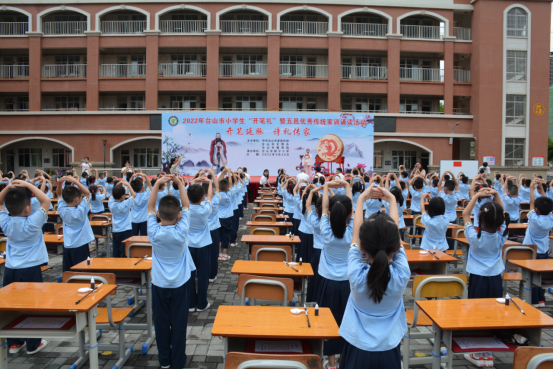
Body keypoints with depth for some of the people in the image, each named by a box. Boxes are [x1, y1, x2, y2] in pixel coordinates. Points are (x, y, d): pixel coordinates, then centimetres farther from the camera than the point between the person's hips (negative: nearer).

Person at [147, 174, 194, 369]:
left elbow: (150, 207, -4)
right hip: (179, 284, -1)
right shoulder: (181, 231, -18)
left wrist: (157, 184, -10)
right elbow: (186, 206, -8)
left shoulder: (154, 232, -15)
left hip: (159, 284, 2)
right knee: (179, 323, 9)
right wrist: (179, 182, -8)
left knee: (161, 323, 14)